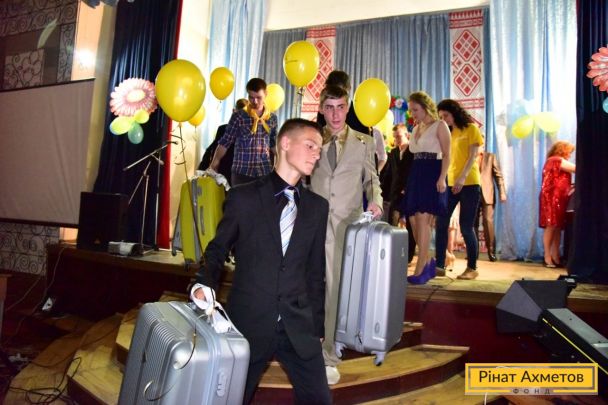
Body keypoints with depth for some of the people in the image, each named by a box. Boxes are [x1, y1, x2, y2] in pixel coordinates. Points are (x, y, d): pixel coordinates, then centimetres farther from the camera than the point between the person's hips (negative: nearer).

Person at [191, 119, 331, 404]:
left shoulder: (317, 207, 6)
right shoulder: (243, 197, -5)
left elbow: (316, 271, 8)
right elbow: (217, 249, 2)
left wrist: (317, 327, 9)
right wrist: (204, 284, -17)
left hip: (298, 326, 3)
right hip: (248, 322, -2)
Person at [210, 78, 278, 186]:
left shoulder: (272, 118, 7)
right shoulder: (238, 117, -2)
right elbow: (225, 142, 0)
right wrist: (213, 165, -1)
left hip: (265, 172, 3)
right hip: (241, 173, -3)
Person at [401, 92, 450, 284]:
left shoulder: (439, 125, -1)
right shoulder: (416, 128, 19)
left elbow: (446, 155, -8)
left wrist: (442, 178, -20)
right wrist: (411, 179, 14)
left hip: (432, 174, -7)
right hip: (416, 174, 8)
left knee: (422, 219, -14)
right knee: (413, 219, 4)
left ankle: (421, 269, -10)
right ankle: (427, 261, 19)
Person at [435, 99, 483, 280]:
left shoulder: (471, 129, 1)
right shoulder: (448, 132, 17)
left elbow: (473, 156, -8)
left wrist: (462, 177, -22)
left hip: (469, 183, -5)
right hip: (450, 183, 5)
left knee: (466, 227, -4)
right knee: (441, 223, -3)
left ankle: (472, 268, 7)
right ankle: (439, 265, 3)